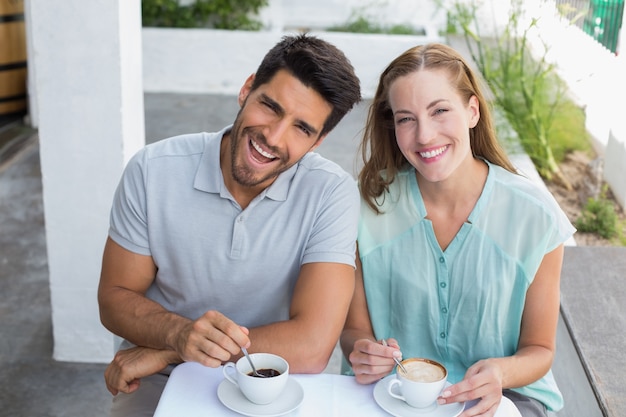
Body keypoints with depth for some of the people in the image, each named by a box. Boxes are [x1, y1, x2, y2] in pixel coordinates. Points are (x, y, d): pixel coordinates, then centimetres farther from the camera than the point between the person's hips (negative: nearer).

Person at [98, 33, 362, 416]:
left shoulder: (332, 193, -16)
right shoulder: (152, 171, -11)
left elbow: (310, 348, -22)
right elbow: (115, 298, -2)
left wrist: (165, 352, -17)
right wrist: (180, 334, -24)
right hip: (159, 385, -1)